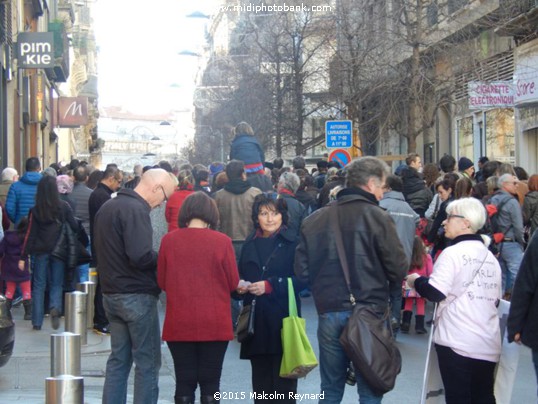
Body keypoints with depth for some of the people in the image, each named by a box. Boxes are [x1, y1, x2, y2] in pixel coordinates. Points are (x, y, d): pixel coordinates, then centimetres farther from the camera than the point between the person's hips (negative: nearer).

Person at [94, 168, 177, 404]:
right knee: (147, 363, -1)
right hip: (137, 296, -9)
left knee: (118, 360, 14)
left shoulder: (107, 207, 13)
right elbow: (140, 256, -26)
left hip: (111, 294, 9)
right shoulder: (136, 210, -18)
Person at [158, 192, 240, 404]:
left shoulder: (169, 240, -6)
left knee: (184, 382, 9)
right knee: (210, 383, 8)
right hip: (214, 324, -1)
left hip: (179, 324, 1)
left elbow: (161, 281, 3)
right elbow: (233, 283, -2)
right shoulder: (222, 241, -9)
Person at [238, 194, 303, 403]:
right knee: (260, 380, 8)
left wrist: (269, 286, -14)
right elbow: (240, 277, 19)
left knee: (284, 380, -2)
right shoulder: (250, 244, 14)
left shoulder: (292, 242, -3)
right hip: (256, 321, 5)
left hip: (283, 319, -5)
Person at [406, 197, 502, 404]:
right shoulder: (490, 257, 12)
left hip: (457, 342, -6)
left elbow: (434, 292, -13)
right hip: (488, 343, 6)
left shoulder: (453, 252, -9)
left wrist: (416, 281, 6)